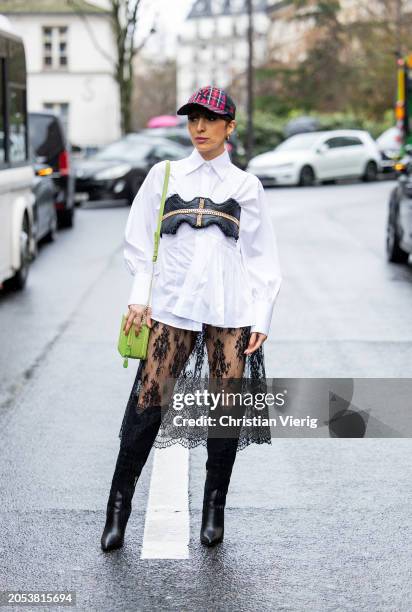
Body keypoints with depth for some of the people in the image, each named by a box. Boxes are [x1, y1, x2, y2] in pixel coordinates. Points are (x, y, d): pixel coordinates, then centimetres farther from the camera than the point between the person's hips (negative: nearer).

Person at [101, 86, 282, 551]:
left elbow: (262, 258, 10)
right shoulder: (164, 175, 11)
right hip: (172, 307, 0)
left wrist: (261, 319, 1)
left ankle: (214, 508, 14)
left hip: (229, 311, 0)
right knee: (147, 401, -7)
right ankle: (118, 507, 4)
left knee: (227, 407, -1)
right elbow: (138, 241, 14)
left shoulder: (246, 186, 10)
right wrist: (140, 296, 2)